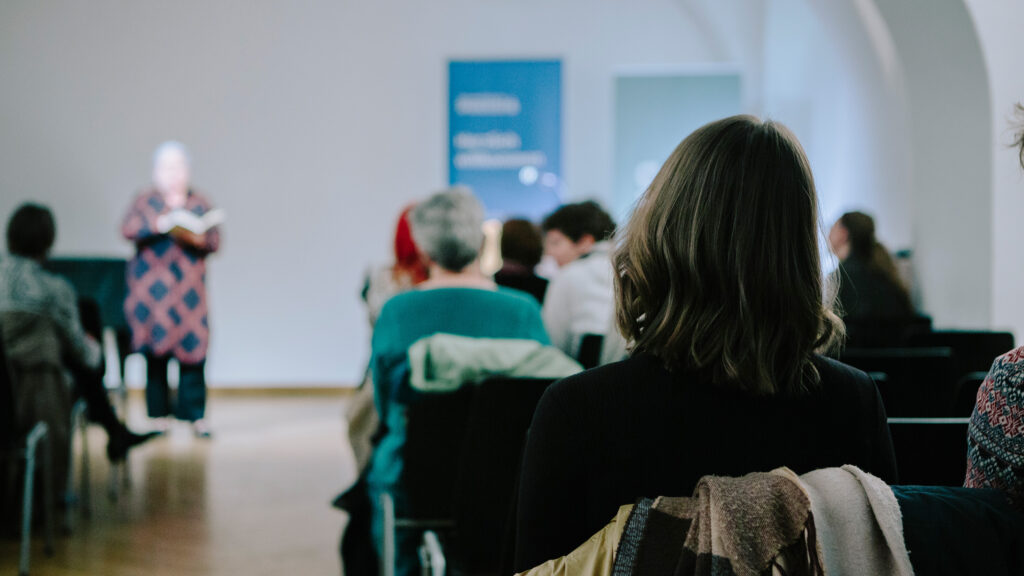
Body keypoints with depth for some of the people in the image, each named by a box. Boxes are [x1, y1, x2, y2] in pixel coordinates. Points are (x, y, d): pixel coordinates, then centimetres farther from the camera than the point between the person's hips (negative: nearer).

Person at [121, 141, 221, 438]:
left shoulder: (200, 203, 12)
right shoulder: (145, 201, 8)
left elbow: (215, 241, 5)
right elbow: (128, 229, -9)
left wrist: (195, 238, -16)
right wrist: (159, 224, -24)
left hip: (189, 288, 1)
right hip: (152, 288, -1)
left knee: (193, 347, -6)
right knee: (156, 351, -2)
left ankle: (195, 415, -1)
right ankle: (158, 415, 5)